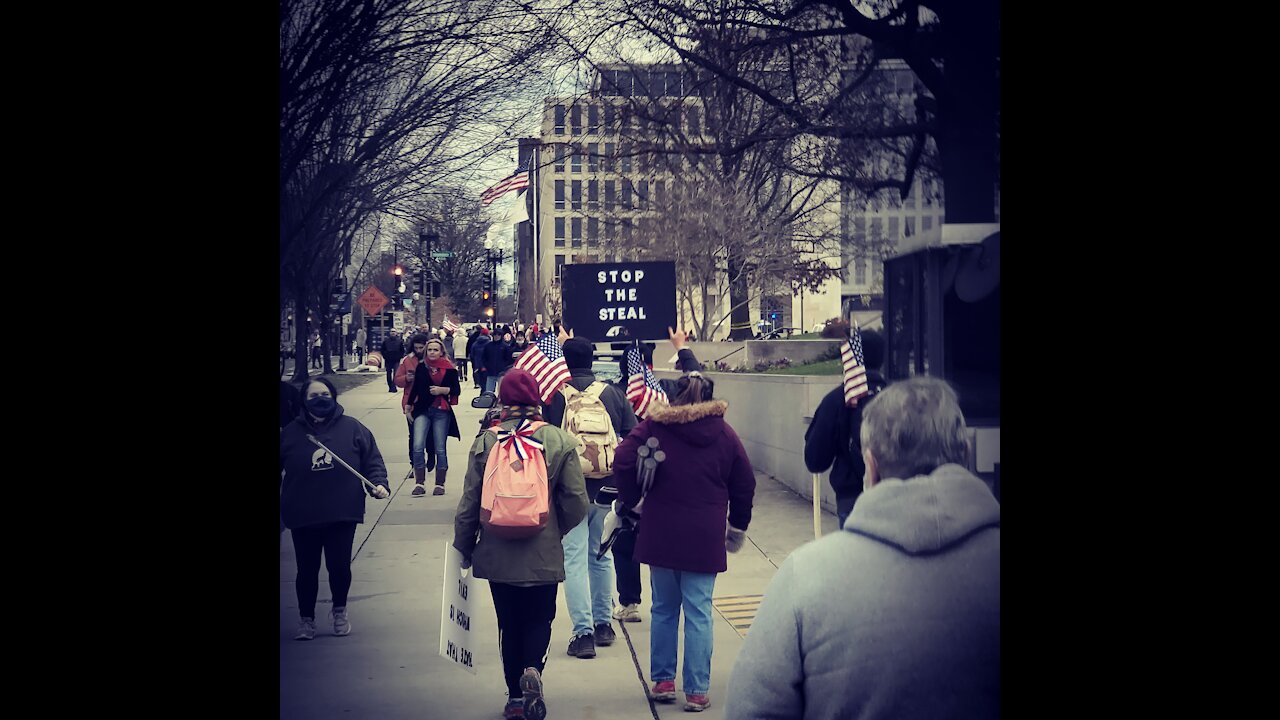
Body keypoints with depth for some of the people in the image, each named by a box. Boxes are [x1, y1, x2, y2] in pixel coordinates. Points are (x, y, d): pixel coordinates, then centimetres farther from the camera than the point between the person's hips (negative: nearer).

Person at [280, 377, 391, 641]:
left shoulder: (352, 428, 1)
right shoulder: (290, 433, 3)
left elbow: (372, 460, 5)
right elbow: (281, 469, 9)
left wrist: (378, 483, -10)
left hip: (343, 514, 0)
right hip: (303, 517, 1)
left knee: (340, 566, 3)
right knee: (307, 569, 6)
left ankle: (340, 611, 28)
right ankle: (306, 619, 23)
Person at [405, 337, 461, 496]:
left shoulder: (449, 369, -1)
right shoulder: (421, 367, 6)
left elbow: (457, 390, 3)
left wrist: (442, 390, -13)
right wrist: (409, 405, 19)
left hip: (441, 412, -2)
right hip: (422, 410, 2)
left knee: (440, 449, 3)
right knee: (417, 447, -10)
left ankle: (440, 484, 13)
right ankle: (419, 483, -4)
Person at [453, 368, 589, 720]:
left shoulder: (486, 442, -8)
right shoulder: (559, 441, -7)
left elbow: (469, 502, -4)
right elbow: (576, 503, -6)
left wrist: (464, 546, 10)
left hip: (498, 554, 1)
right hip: (544, 554, -1)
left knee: (509, 623, 15)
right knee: (539, 619, 15)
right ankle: (533, 668, -12)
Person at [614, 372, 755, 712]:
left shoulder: (654, 426, -1)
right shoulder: (724, 433, 3)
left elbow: (622, 462, -11)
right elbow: (745, 484, 6)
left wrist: (632, 501, 4)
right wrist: (738, 526, 20)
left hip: (660, 534, 1)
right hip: (705, 538, 0)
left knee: (664, 610, 14)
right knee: (699, 614, 1)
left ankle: (662, 681, 21)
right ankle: (697, 691, 1)